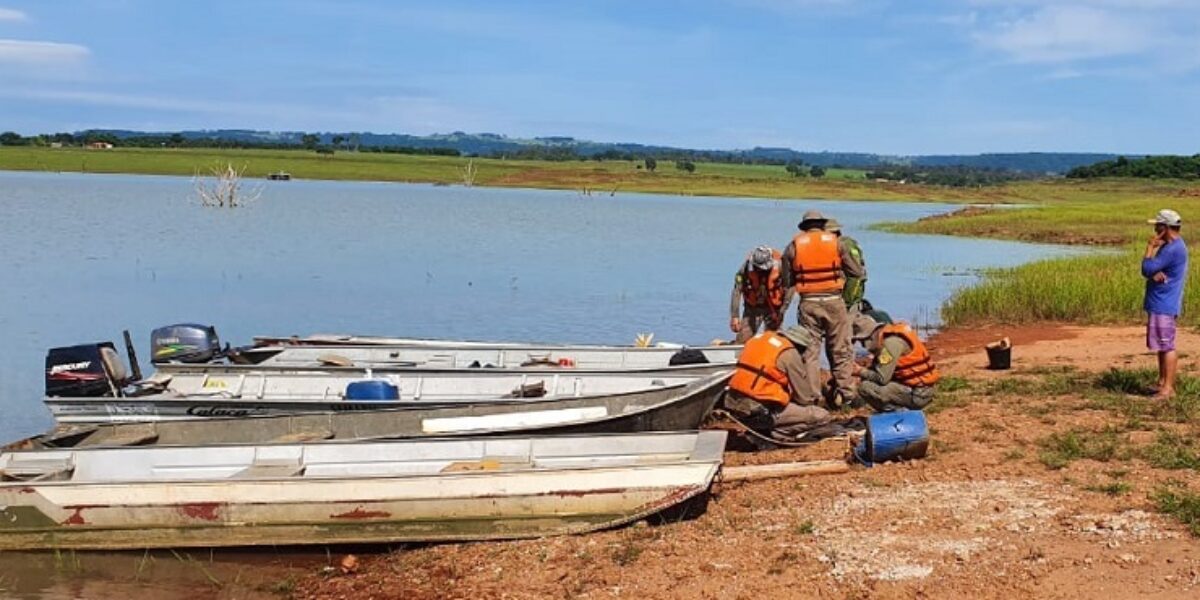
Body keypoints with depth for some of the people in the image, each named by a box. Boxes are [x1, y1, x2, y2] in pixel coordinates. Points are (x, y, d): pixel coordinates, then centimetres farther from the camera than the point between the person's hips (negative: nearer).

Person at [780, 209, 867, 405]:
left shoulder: (794, 246, 4)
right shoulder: (835, 242, 2)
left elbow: (787, 282, 7)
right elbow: (857, 272, 6)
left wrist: (784, 307, 16)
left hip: (808, 304, 1)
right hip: (833, 301, -1)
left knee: (809, 351, 6)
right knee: (841, 351, 8)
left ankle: (810, 397, 6)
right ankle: (846, 393, 10)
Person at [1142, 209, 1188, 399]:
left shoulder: (1173, 249, -19)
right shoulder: (1170, 246, 15)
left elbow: (1147, 268, -21)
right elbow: (1148, 271, 9)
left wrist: (1150, 246, -9)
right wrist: (1154, 273, -14)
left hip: (1164, 306, -11)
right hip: (1160, 303, 11)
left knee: (1166, 346, -8)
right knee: (1162, 346, 16)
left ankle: (1169, 387, -6)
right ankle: (1162, 382, 25)